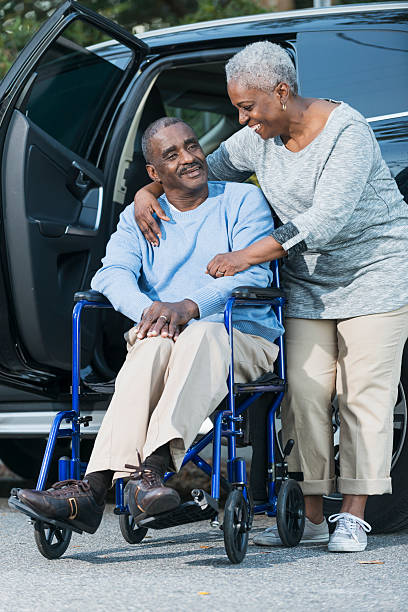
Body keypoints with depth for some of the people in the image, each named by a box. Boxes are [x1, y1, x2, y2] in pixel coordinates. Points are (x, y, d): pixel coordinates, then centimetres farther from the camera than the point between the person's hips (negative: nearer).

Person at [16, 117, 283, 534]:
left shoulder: (244, 200, 9)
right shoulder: (139, 217, 20)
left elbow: (254, 271, -7)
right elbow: (112, 272, 2)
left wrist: (190, 306, -25)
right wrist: (147, 309, -23)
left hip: (242, 339, -2)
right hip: (163, 340, 2)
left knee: (201, 336, -38)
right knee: (154, 345, -36)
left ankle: (152, 469, -58)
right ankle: (94, 487, -53)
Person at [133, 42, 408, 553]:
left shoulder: (346, 131, -21)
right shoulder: (259, 140, 0)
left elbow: (327, 218, -29)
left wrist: (248, 256, -31)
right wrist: (148, 191, -4)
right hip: (307, 281, 6)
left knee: (363, 395, -6)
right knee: (303, 393, -3)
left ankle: (353, 517, -3)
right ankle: (310, 516, 0)